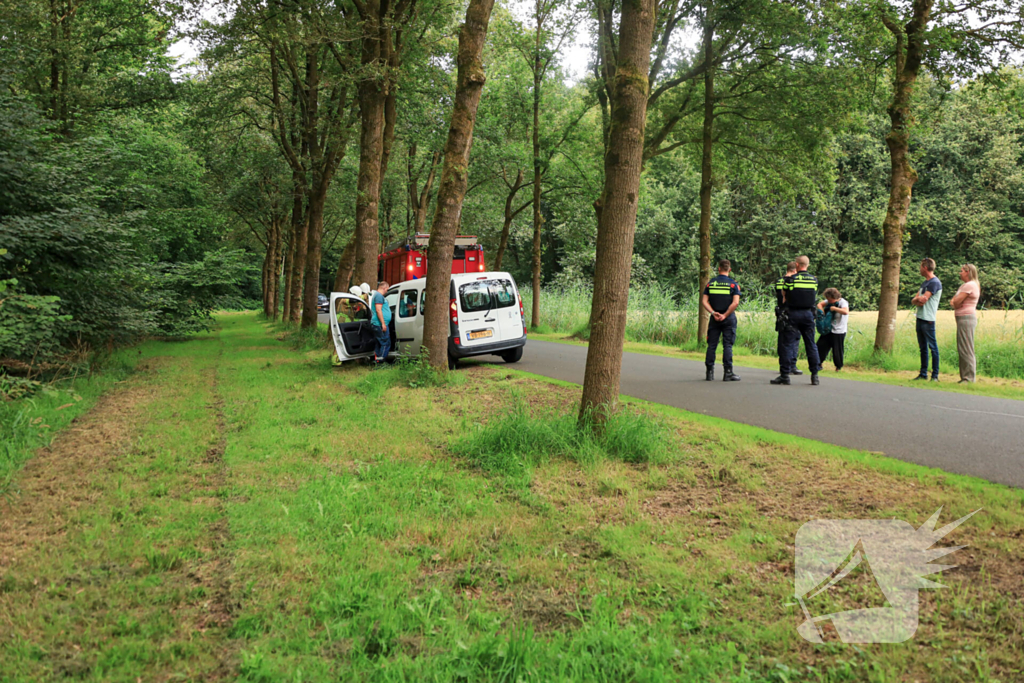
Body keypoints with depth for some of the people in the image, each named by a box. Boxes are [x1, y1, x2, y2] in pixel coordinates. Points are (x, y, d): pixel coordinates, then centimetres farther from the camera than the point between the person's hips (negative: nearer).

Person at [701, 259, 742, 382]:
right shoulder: (733, 284, -3)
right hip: (729, 319, -2)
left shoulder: (710, 283, 6)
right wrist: (725, 315, -10)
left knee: (712, 345, 6)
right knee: (727, 345, 0)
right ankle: (728, 373, -1)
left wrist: (713, 313, -6)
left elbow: (704, 301, -1)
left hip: (714, 319, 2)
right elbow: (735, 303, -14)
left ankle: (710, 372, 7)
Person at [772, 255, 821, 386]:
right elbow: (815, 297, 13)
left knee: (789, 344, -1)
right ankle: (814, 375, 9)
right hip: (808, 314, 3)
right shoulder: (814, 279, 5)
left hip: (793, 314, -3)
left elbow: (784, 296, 2)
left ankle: (785, 375, -3)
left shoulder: (791, 279, -6)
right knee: (811, 345, 8)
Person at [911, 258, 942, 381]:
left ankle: (935, 375, -3)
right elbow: (914, 300, 15)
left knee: (933, 347, -5)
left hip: (928, 319, -9)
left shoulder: (935, 282, -9)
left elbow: (923, 298, -17)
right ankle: (923, 374, 17)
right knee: (922, 347, 12)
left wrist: (917, 299, 3)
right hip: (920, 317, 9)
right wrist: (918, 301, -7)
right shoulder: (924, 282, 20)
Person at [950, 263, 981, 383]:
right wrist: (954, 303, -4)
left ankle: (969, 378, -6)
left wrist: (956, 302, 4)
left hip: (966, 318, -10)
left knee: (966, 349, -8)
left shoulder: (969, 285, -13)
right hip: (963, 318, 10)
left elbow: (957, 302, -18)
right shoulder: (965, 285, 19)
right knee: (962, 349, 11)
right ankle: (965, 376, 15)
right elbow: (953, 302, 17)